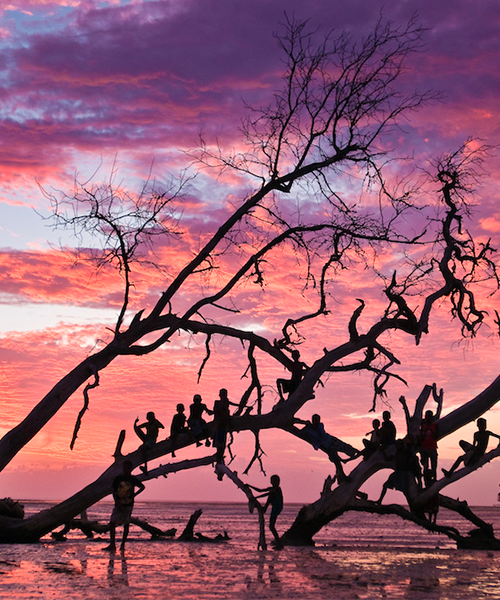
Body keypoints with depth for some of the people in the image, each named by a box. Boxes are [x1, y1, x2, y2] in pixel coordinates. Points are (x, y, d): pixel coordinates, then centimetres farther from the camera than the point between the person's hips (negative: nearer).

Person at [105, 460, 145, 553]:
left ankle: (123, 545, 6)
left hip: (128, 504, -1)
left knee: (126, 524, 3)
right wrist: (117, 503, -3)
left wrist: (134, 495, -7)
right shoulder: (118, 478, 3)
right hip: (118, 504, 1)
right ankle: (112, 545, -1)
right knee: (112, 523, -2)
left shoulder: (133, 479, 0)